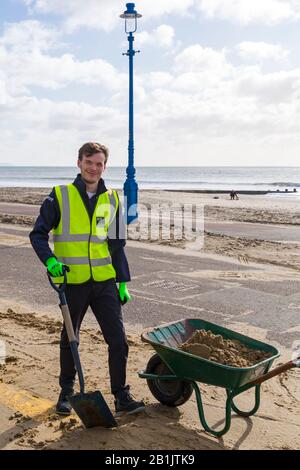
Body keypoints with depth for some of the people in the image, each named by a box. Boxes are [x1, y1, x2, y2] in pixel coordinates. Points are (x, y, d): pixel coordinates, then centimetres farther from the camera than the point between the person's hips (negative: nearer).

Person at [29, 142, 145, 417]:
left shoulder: (111, 199, 7)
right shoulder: (59, 196, -3)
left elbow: (117, 245, 12)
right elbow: (38, 234, -1)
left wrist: (123, 282, 8)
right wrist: (50, 260, -20)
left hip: (104, 281, 2)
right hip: (72, 282, -2)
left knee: (118, 340, -1)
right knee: (69, 340, 13)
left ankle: (121, 397, 13)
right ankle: (66, 393, 32)